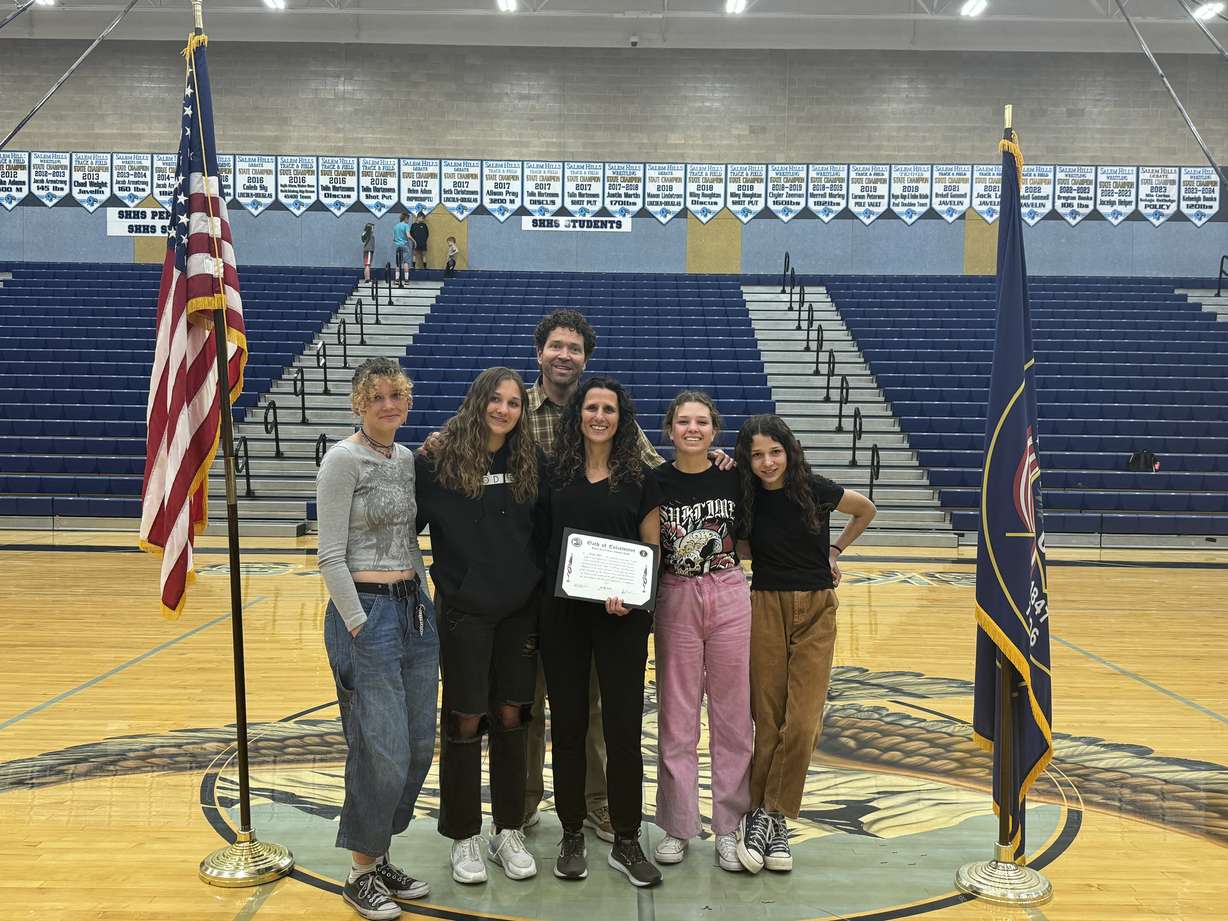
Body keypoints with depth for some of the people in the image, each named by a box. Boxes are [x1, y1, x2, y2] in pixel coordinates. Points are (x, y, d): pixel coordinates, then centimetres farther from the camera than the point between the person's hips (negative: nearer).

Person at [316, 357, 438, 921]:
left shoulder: (407, 459, 11)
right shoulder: (343, 460, -11)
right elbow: (331, 557, -14)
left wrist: (424, 600, 13)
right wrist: (359, 628, -16)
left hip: (415, 607, 8)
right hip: (366, 610, -8)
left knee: (419, 745, 11)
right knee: (384, 752, -4)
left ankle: (381, 857, 28)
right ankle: (362, 874, 17)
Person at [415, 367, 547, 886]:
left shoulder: (530, 463, 2)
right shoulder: (440, 459, -8)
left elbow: (544, 532, 7)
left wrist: (542, 589, 3)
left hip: (520, 610, 3)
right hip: (464, 610, -3)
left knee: (511, 718, 10)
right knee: (465, 721, 6)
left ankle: (508, 833, 25)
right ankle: (464, 838, 22)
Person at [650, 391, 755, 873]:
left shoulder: (734, 477, -1)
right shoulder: (655, 481, -4)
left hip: (730, 597, 1)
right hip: (676, 599, -1)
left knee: (732, 714, 6)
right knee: (677, 716, 6)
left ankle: (729, 826, 18)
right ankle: (678, 824, 19)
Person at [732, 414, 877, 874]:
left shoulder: (815, 489, -7)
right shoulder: (745, 496, -3)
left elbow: (867, 510, 11)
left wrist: (836, 549, 7)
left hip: (816, 611, -1)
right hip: (765, 607, 1)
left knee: (802, 723, -8)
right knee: (768, 720, 3)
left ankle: (768, 814, 6)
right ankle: (767, 818, 14)